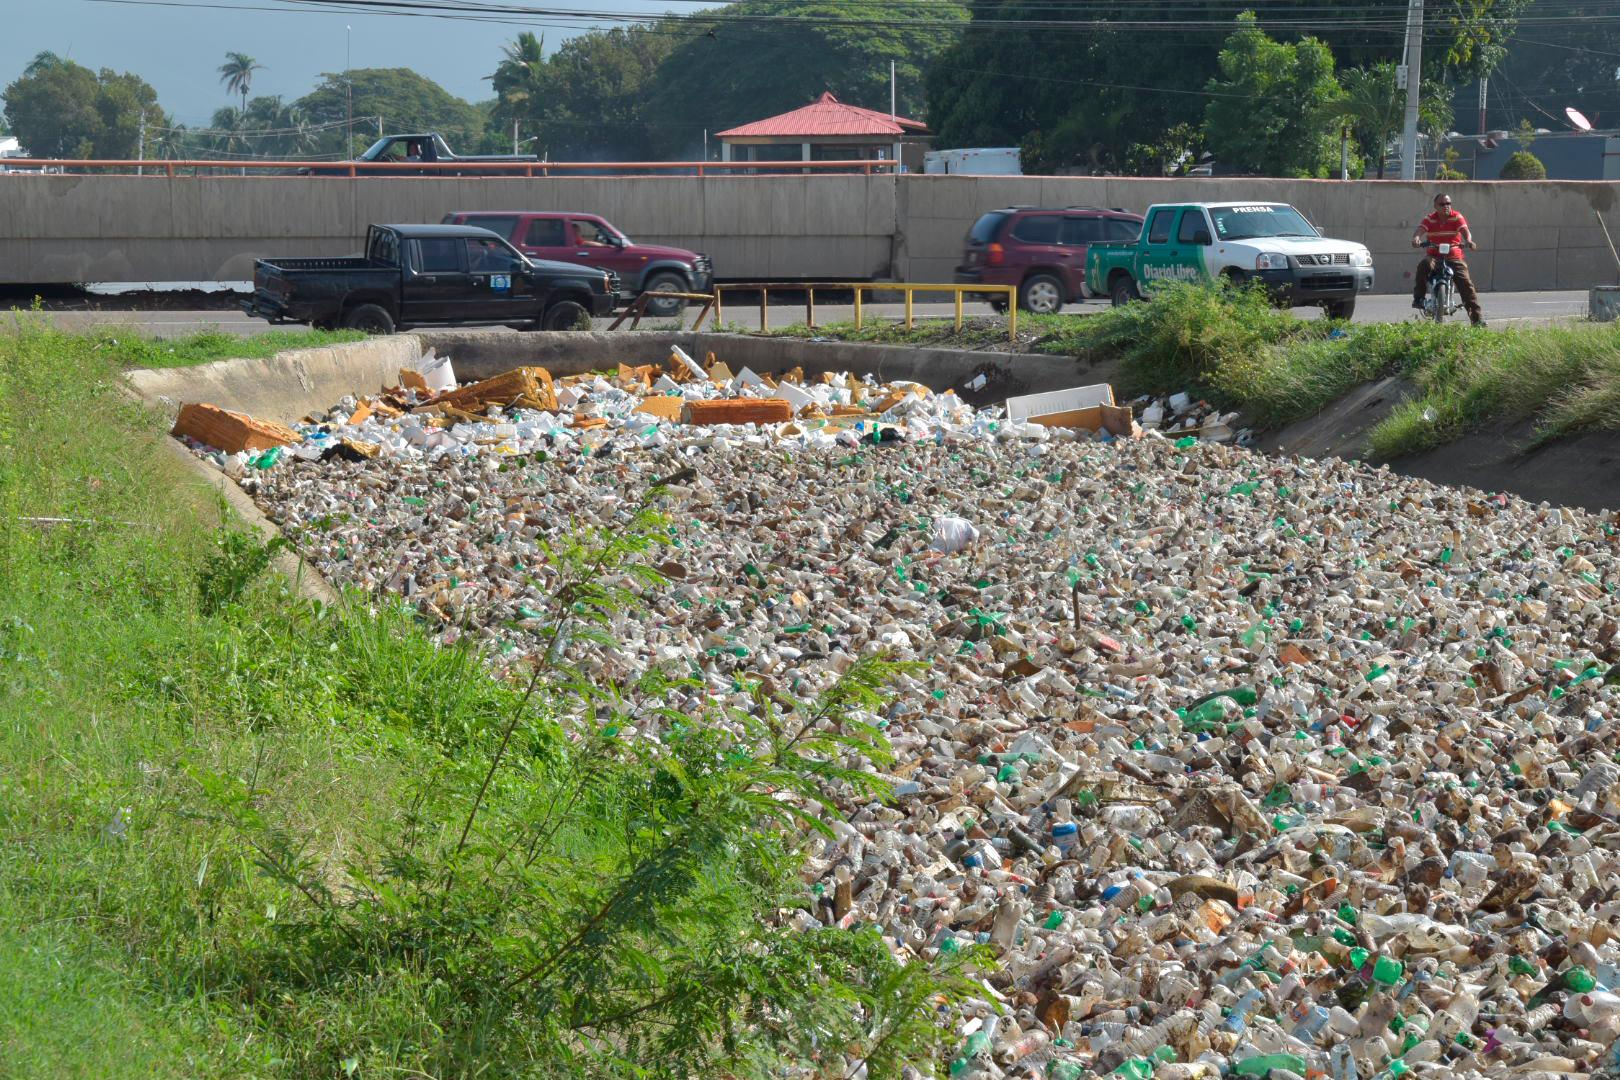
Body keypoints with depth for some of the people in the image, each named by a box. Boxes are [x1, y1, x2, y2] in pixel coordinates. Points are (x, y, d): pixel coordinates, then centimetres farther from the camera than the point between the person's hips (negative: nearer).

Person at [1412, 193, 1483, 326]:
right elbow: (1420, 230, -14)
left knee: (1466, 284, -11)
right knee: (1424, 265, -34)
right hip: (1434, 256, 0)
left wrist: (1468, 240, -38)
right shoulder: (1429, 220, 3)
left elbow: (1465, 231, -15)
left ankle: (1477, 317, -4)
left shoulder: (1457, 218, 1)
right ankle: (1418, 298, -23)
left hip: (1454, 257, 0)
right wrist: (1416, 238, -38)